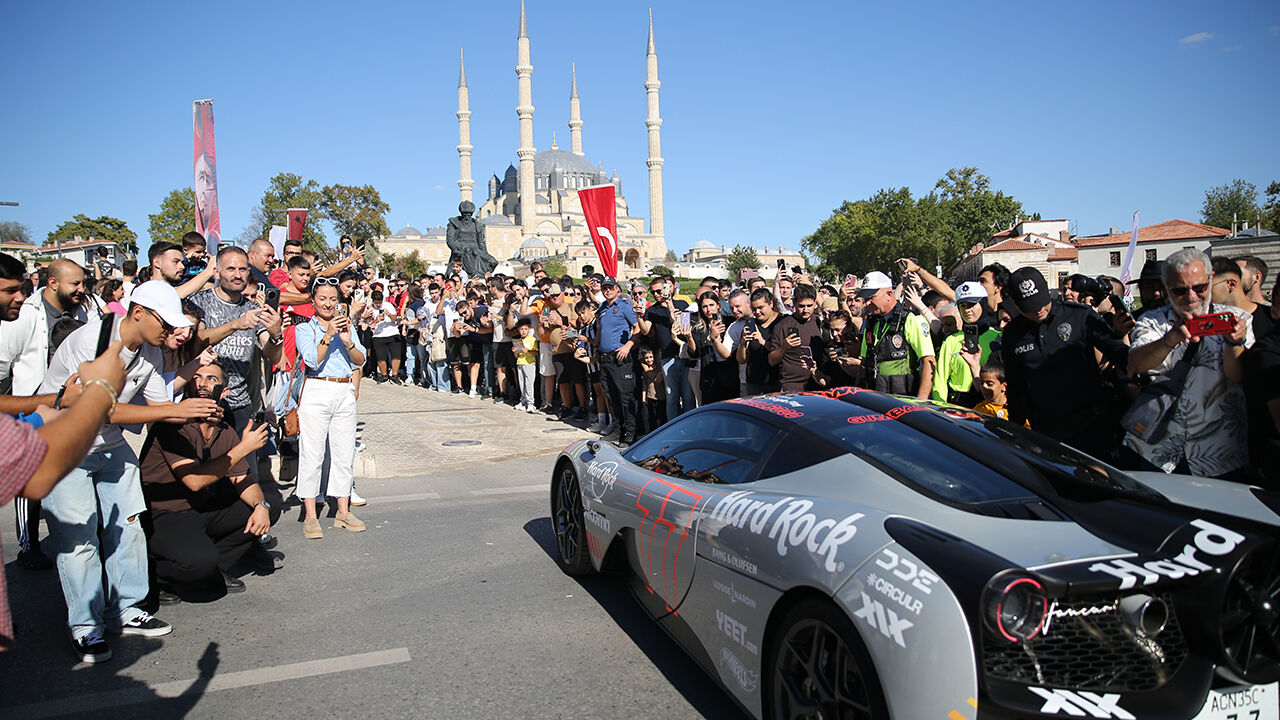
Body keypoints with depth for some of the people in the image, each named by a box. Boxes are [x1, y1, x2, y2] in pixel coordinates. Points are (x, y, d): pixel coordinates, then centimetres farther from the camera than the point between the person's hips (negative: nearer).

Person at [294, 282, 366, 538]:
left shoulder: (346, 326, 16)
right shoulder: (305, 328, 5)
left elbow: (360, 361, 5)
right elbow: (313, 361, -11)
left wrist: (347, 341, -12)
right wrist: (328, 336, -21)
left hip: (345, 393, 4)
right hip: (316, 393, -4)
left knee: (344, 453, 6)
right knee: (312, 454, -4)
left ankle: (343, 512, 14)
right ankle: (310, 516, 3)